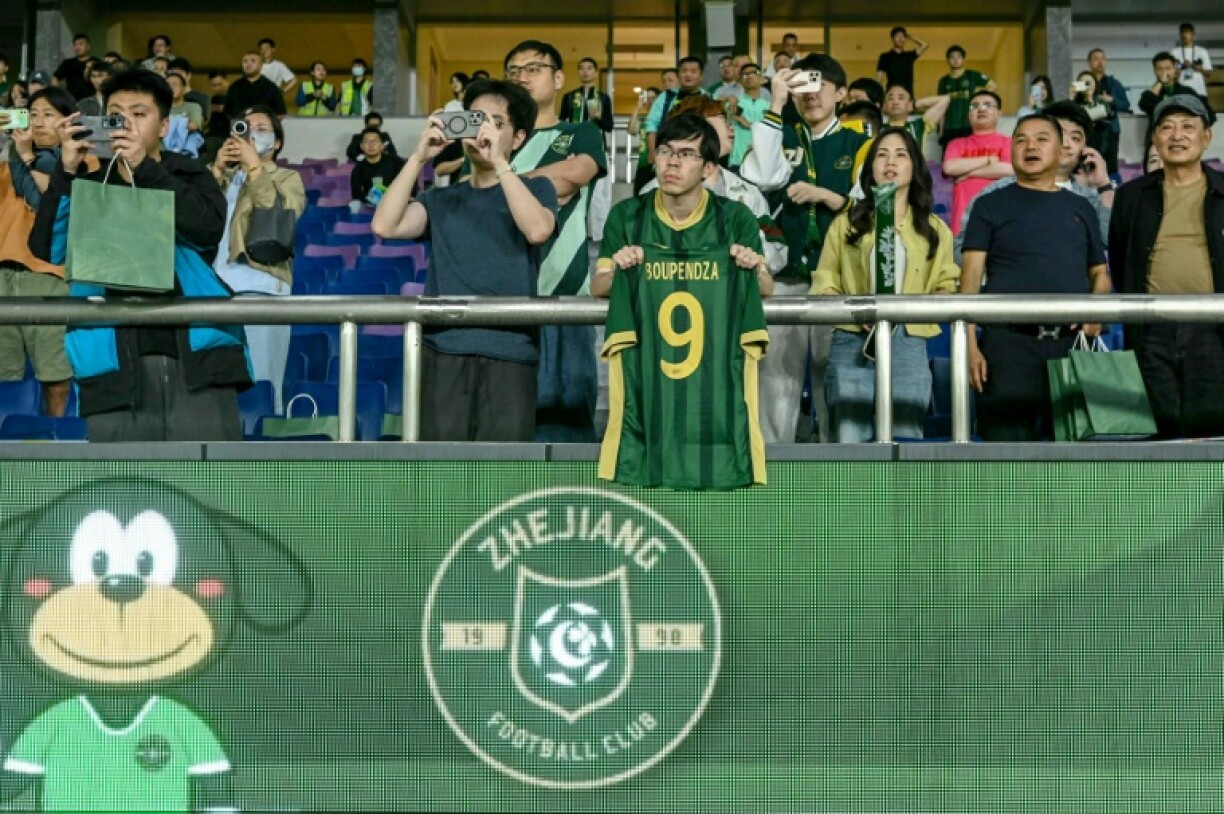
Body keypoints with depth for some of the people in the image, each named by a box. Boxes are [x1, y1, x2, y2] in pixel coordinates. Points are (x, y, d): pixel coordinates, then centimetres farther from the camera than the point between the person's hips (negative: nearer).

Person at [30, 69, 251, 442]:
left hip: (196, 354, -1)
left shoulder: (191, 176, 12)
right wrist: (67, 171, -10)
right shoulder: (90, 186, 15)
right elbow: (46, 248, 1)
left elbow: (209, 228, -9)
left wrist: (145, 168, -14)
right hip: (115, 363, 1)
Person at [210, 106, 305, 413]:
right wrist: (217, 169, -1)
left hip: (259, 288, -3)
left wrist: (254, 166, -6)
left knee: (257, 385, -9)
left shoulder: (287, 178, 14)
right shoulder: (223, 177, 24)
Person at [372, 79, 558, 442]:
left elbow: (537, 229, -11)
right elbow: (385, 225, 1)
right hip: (442, 352, 2)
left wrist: (497, 161, -12)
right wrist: (419, 157, -3)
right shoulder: (442, 200, 19)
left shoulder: (534, 188, 13)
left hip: (508, 355, -2)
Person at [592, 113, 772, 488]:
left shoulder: (735, 218, 2)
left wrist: (755, 269, -17)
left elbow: (765, 289, 5)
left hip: (718, 372, 0)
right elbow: (598, 286, 6)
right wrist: (617, 270, -16)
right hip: (645, 370, 0)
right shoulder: (627, 216, 4)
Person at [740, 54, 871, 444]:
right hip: (784, 277, 1)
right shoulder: (782, 140, 12)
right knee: (777, 372, -2)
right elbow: (760, 178, -9)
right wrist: (775, 105, -7)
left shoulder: (859, 145, 9)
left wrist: (823, 195, -12)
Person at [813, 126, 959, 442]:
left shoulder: (934, 229, 15)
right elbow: (824, 283, 6)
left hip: (908, 345, 1)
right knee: (849, 442, -6)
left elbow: (946, 287, 10)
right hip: (852, 344, -1)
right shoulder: (847, 223, 12)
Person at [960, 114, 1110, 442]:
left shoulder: (1080, 209, 18)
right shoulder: (991, 206, 8)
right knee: (1007, 439, -8)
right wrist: (970, 344, -10)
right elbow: (971, 276, 1)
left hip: (1072, 344, 4)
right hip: (1010, 342, -3)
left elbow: (1100, 272, 22)